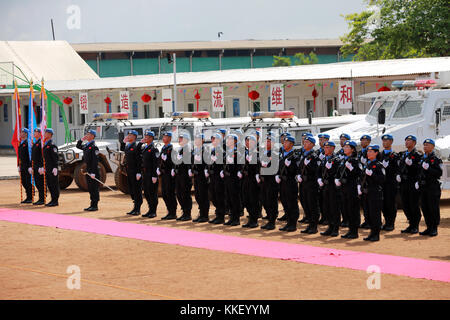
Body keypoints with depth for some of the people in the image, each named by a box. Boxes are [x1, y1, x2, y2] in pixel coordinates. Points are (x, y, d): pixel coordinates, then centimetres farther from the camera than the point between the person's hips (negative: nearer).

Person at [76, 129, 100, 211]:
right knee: (90, 189, 13)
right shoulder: (86, 145, 12)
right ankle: (92, 205, 19)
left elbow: (95, 161, -19)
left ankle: (95, 206, 0)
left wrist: (93, 173, -22)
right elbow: (78, 146, 32)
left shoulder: (94, 147, -14)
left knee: (94, 188, -4)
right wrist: (81, 139, 13)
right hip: (88, 170, 9)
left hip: (93, 171, -9)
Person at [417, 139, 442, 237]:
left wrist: (428, 168, -22)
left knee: (433, 208, -4)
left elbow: (439, 173, -13)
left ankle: (434, 229, 2)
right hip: (423, 187, 7)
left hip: (433, 188, -7)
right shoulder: (422, 159, 16)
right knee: (425, 208, 9)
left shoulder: (436, 159, -5)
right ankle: (429, 228, 17)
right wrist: (418, 182, 10)